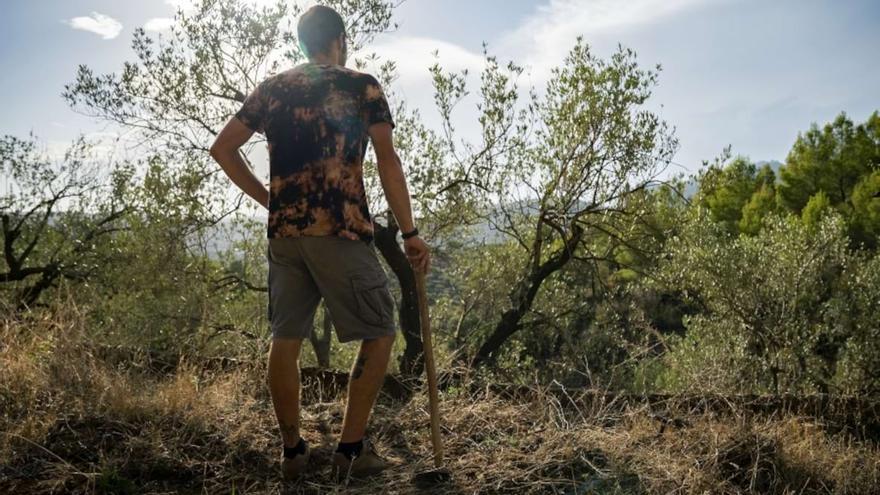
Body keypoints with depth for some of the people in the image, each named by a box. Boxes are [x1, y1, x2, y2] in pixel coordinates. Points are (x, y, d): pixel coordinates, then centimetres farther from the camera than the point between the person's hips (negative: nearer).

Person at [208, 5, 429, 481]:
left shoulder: (270, 89, 16)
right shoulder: (361, 86, 4)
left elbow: (222, 149, 12)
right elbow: (388, 162, -3)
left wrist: (267, 198, 17)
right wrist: (409, 232, 0)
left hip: (283, 230, 5)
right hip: (340, 229, -5)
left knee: (285, 338, 10)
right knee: (379, 333, 6)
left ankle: (292, 450, 17)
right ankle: (352, 446, 4)